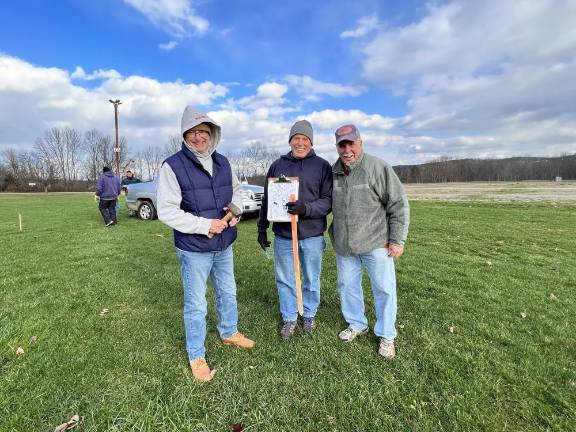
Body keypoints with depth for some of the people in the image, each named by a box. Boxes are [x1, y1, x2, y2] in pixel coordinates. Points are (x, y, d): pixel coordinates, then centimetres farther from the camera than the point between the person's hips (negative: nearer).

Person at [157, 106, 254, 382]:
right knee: (196, 305, 9)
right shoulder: (173, 166, -15)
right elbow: (166, 211, -18)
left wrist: (235, 209, -5)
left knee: (228, 292, 22)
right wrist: (205, 225, -23)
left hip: (224, 245, 6)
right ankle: (196, 357, 30)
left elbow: (236, 190, 16)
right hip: (194, 249, -5)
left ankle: (229, 333, 48)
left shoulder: (222, 162, 3)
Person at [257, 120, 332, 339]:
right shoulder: (277, 165, 6)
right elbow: (267, 199, 11)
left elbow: (328, 200, -6)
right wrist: (262, 228, 9)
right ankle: (289, 318, 32)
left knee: (311, 280, 15)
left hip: (312, 235, -1)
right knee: (285, 280, 13)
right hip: (283, 235, 2)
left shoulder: (322, 166, -2)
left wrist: (306, 208, -24)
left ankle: (309, 315, 38)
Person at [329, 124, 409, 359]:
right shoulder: (333, 173, 4)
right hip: (344, 245, 5)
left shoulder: (378, 168, -10)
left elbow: (398, 205, -9)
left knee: (384, 289, 6)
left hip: (376, 243, -4)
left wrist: (397, 240, -11)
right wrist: (333, 234, 11)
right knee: (347, 286, 15)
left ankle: (386, 336, 26)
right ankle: (356, 324, 38)